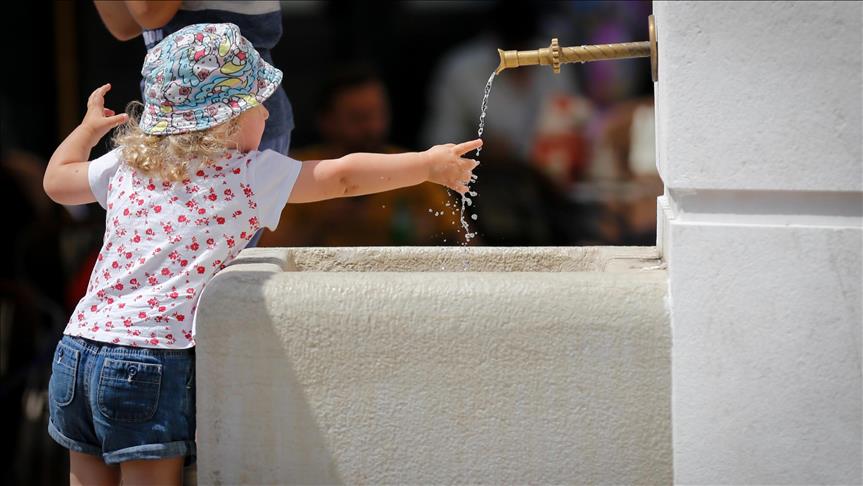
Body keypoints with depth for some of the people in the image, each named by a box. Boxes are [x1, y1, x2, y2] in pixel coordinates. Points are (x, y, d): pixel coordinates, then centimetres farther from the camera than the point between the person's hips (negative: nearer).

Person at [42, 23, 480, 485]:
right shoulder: (250, 176, -2)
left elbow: (56, 180, 30)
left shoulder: (126, 165, 13)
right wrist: (429, 164, 11)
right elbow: (343, 176, 1)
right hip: (153, 359, -6)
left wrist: (89, 127, 48)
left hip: (76, 348, 6)